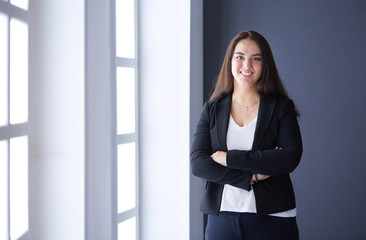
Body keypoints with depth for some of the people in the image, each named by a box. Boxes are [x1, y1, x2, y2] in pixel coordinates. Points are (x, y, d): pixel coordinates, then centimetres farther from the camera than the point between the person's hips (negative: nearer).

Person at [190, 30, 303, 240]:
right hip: (222, 218, 1)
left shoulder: (282, 107, 3)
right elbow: (197, 164, -4)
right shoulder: (212, 110, 7)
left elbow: (291, 157, -11)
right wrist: (251, 177, -14)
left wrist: (230, 158, -13)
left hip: (272, 219, -1)